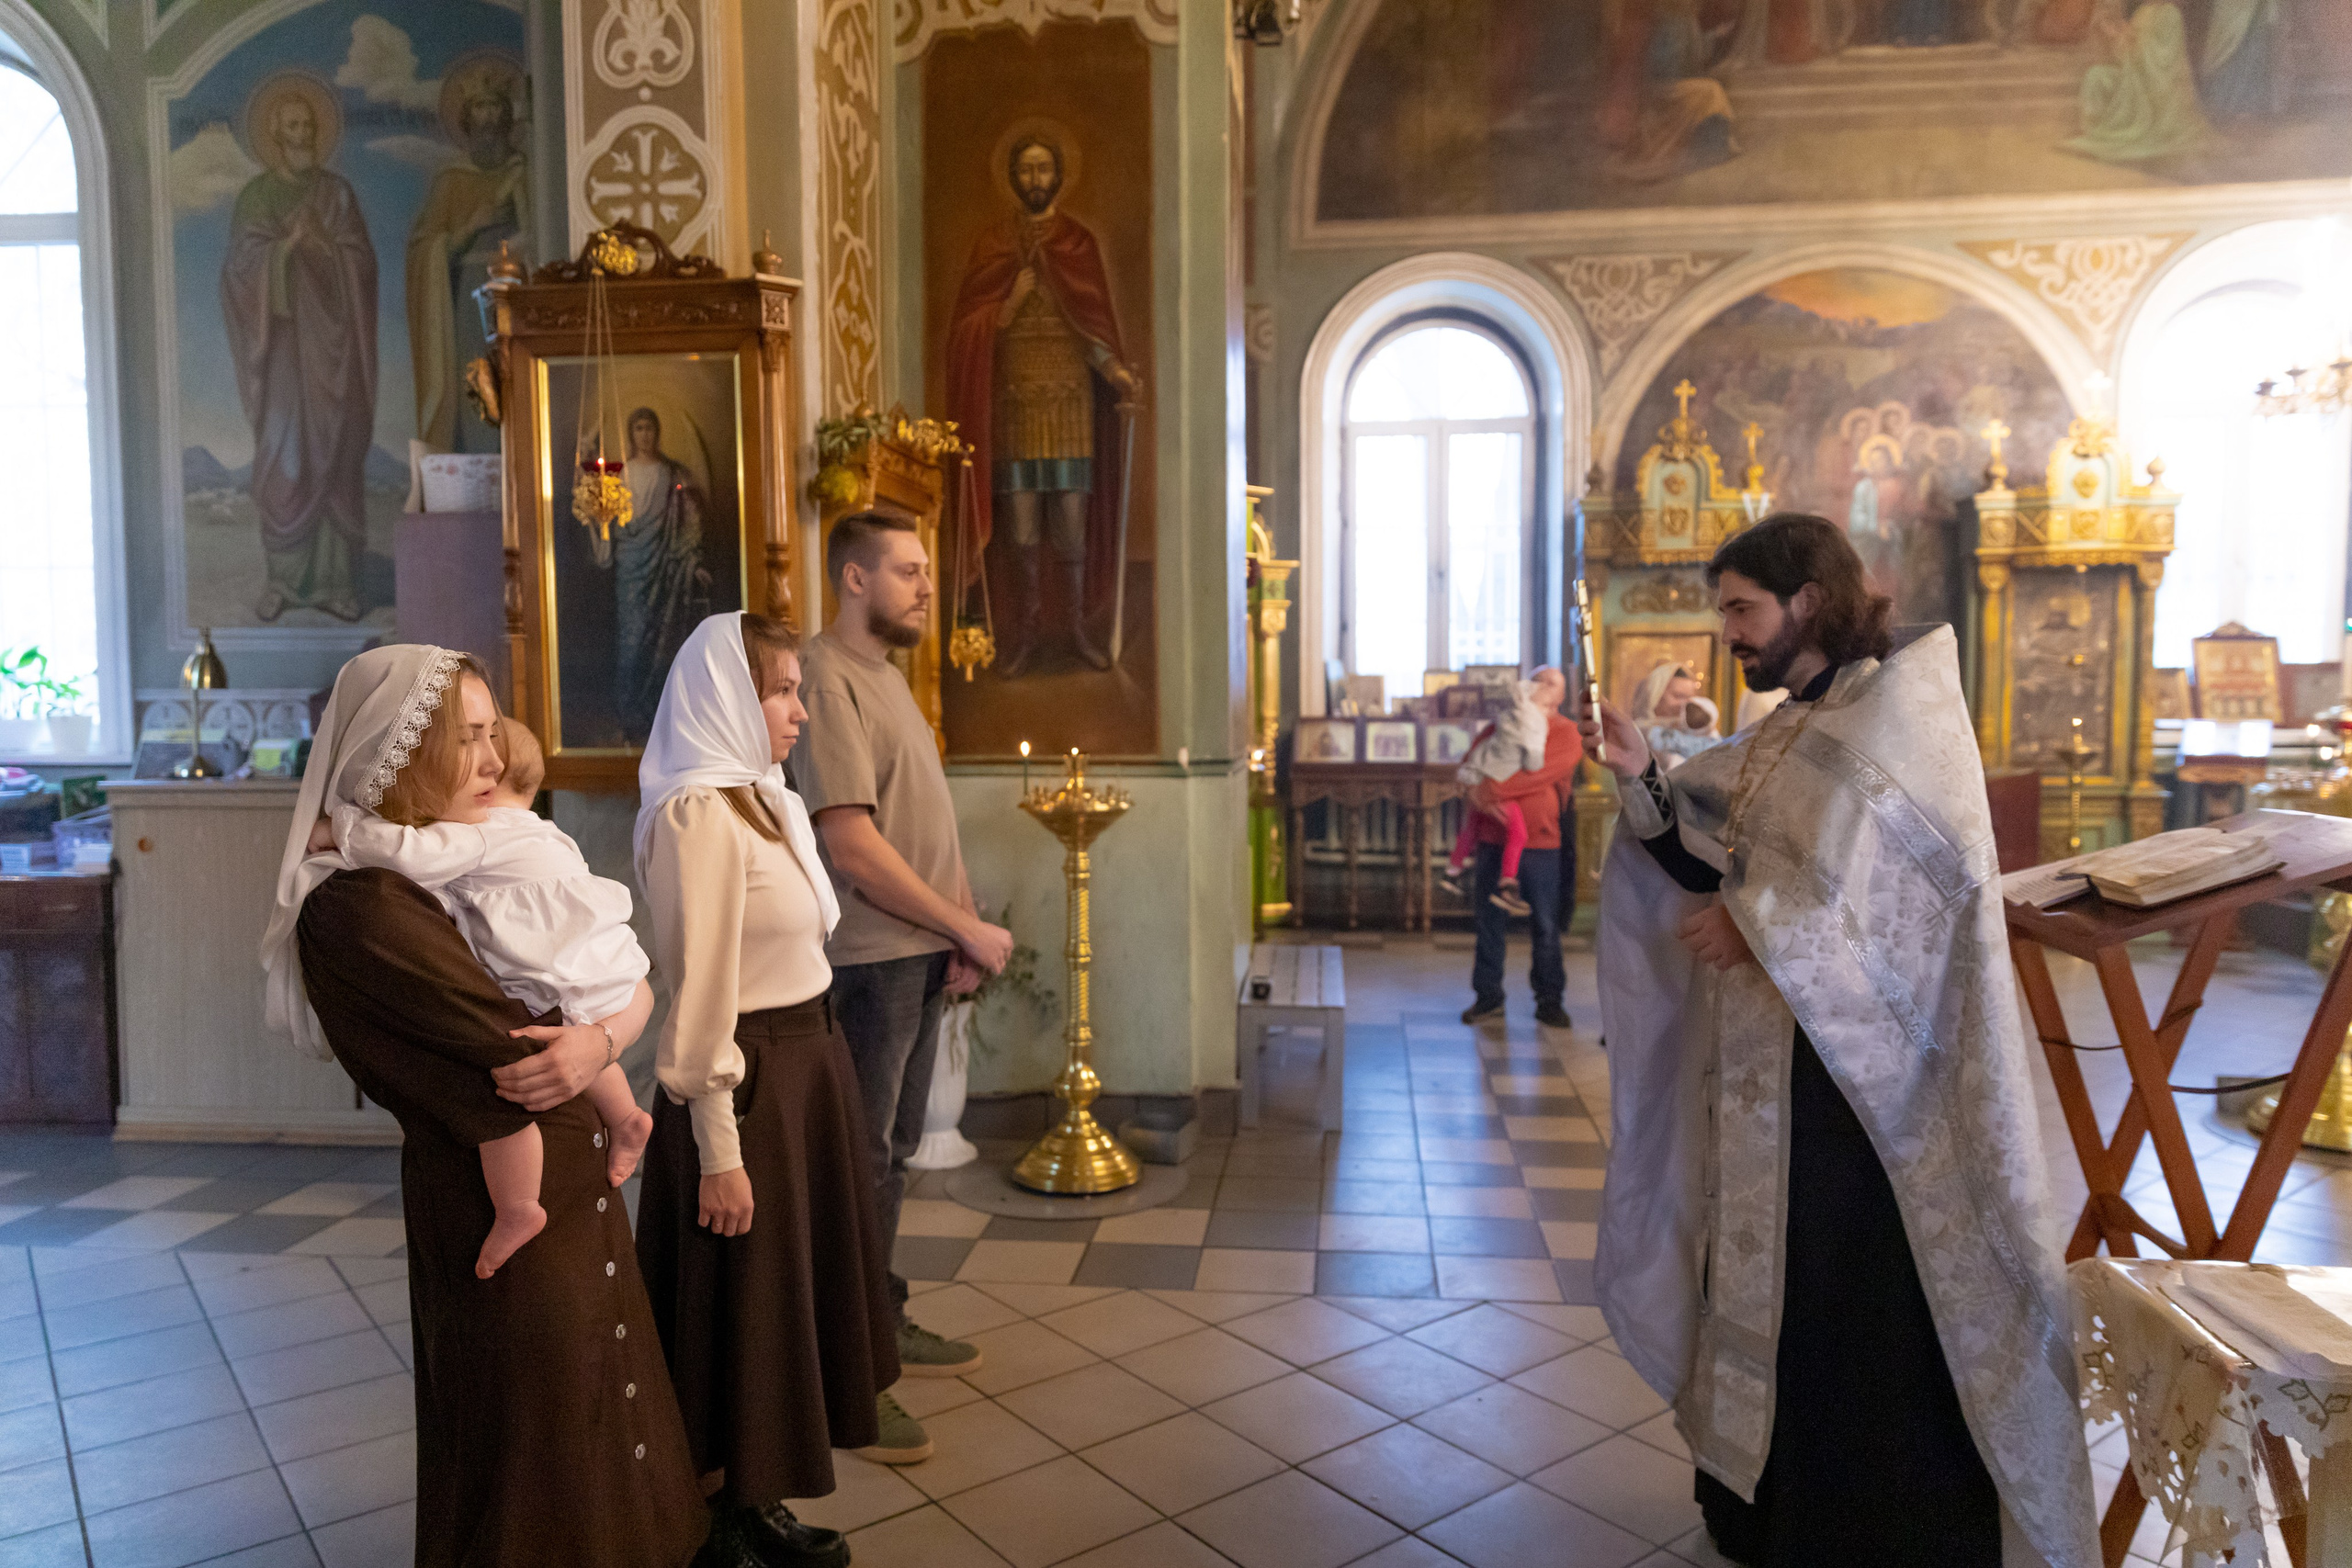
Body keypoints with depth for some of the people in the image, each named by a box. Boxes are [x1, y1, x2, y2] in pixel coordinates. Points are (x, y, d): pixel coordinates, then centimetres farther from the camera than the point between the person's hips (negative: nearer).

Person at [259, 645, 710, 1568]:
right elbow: (508, 1049, -22)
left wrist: (601, 1038, -21)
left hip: (581, 1190, 8)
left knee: (606, 1410, 23)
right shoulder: (357, 906, -21)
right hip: (502, 1212, -7)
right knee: (537, 1481, 12)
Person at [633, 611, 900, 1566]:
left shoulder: (765, 799, 7)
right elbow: (701, 993, -22)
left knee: (803, 1263, 22)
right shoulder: (698, 812, -21)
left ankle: (757, 1481, 44)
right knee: (747, 1287, 8)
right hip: (746, 1081, -9)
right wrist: (719, 1151, -20)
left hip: (811, 1057, 9)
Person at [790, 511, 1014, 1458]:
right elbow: (852, 848, -22)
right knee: (859, 1163, 1)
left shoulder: (884, 675, 15)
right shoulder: (826, 679, -16)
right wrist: (968, 928, -14)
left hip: (921, 956, 9)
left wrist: (963, 928, 3)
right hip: (868, 961, -9)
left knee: (892, 1151, 19)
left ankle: (881, 1323, 34)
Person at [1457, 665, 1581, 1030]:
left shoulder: (1566, 734, 0)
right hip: (1494, 839, 3)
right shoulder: (1501, 726, 12)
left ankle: (1549, 1000, 16)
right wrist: (1478, 797, -14)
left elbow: (1541, 773, -16)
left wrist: (1492, 788, -21)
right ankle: (1487, 996, 19)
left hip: (1541, 843, -3)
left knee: (1546, 927, 3)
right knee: (1489, 921, 7)